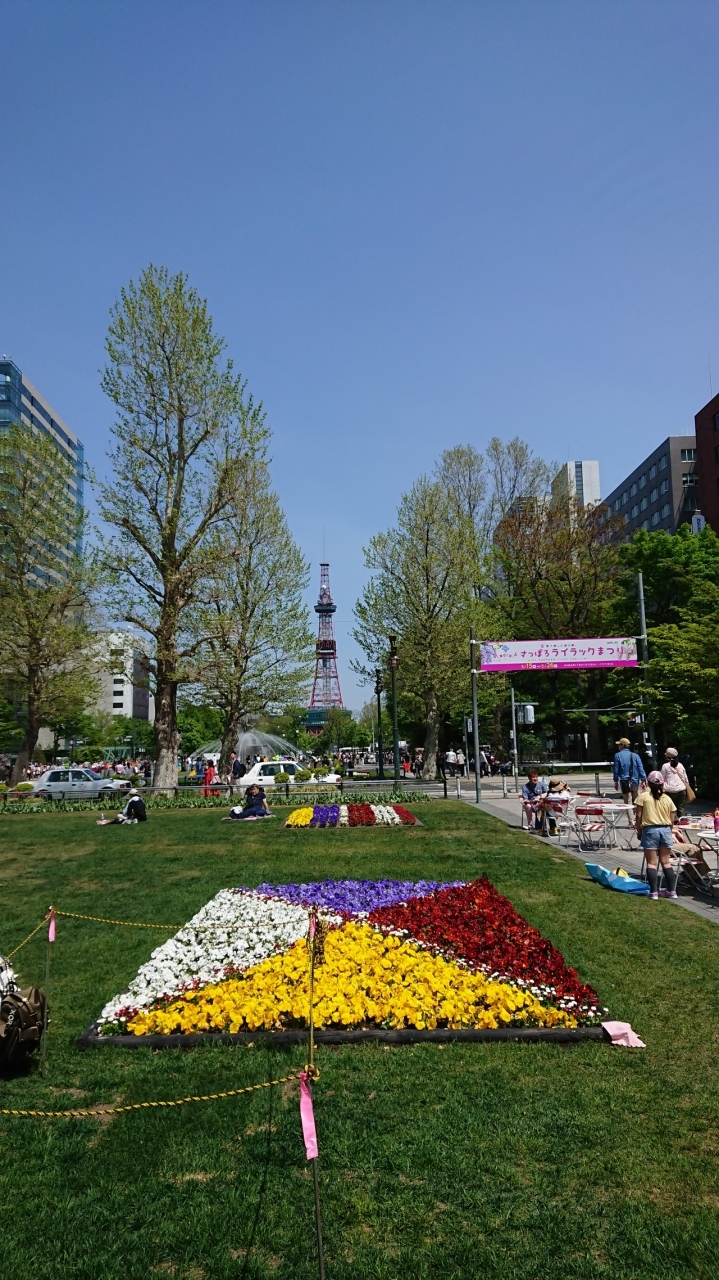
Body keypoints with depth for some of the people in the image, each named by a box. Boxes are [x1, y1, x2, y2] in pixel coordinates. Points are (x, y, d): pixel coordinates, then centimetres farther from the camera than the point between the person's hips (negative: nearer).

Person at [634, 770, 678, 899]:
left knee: (651, 863, 2)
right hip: (665, 830, 3)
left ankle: (653, 892, 0)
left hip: (650, 830, -3)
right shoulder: (668, 799, 6)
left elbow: (639, 817, -5)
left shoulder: (643, 796, -3)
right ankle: (671, 891, 17)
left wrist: (639, 831, 8)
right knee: (665, 861, 14)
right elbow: (672, 821, 7)